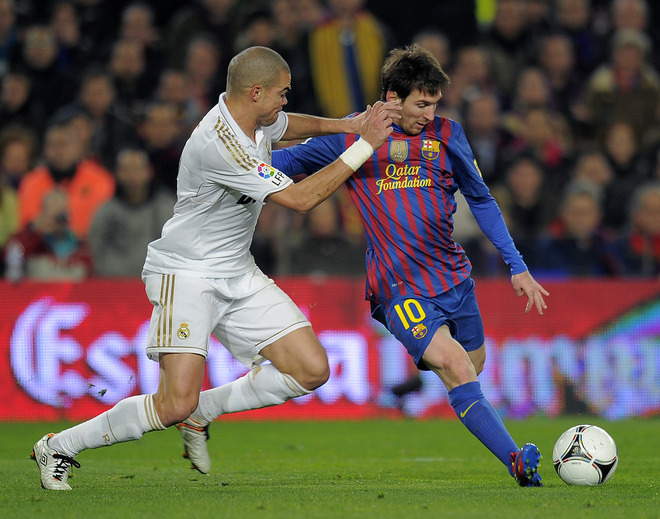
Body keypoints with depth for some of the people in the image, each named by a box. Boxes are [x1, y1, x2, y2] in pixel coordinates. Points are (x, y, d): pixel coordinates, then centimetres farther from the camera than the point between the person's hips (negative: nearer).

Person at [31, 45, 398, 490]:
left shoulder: (256, 119, 1)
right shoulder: (219, 144, -27)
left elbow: (288, 125, 28)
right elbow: (300, 198, -25)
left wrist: (341, 126, 10)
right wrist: (364, 146, -21)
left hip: (238, 275, 9)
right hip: (186, 274, -9)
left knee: (312, 370, -1)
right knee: (177, 402, -19)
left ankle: (200, 414, 14)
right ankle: (59, 447, 0)